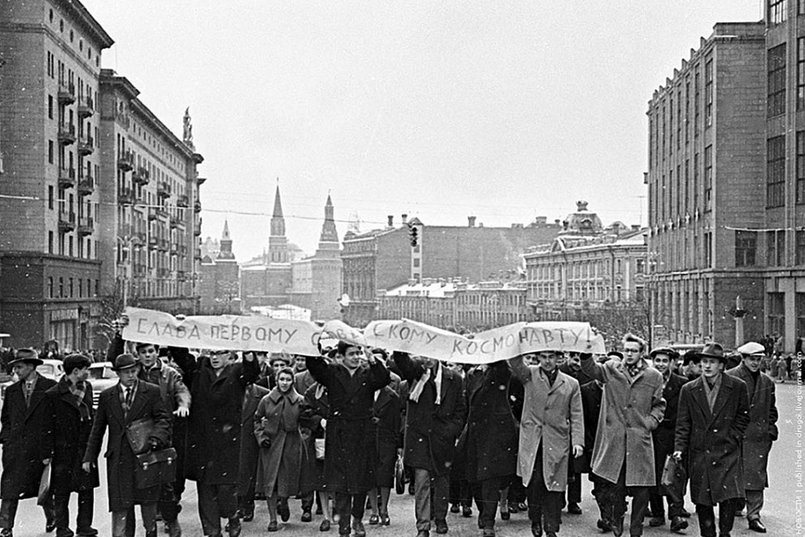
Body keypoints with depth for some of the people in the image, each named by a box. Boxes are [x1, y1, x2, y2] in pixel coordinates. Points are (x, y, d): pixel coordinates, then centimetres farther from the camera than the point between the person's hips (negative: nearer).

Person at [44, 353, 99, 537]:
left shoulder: (87, 388, 9)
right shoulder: (53, 395, -10)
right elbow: (48, 425, -7)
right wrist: (49, 451, -10)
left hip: (86, 448, 5)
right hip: (64, 451, -5)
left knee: (87, 489, 7)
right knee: (62, 491, 4)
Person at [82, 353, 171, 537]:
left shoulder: (152, 392, 2)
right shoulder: (107, 396, 8)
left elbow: (163, 418, -4)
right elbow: (97, 429, 12)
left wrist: (156, 438, -23)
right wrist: (89, 457, 9)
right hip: (118, 458, 1)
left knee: (148, 501, 8)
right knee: (120, 505, -1)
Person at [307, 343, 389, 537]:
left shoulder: (368, 374, 7)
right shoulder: (331, 373, 5)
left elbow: (384, 379, -11)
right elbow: (313, 366, -9)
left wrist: (372, 360, -22)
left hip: (363, 435, 1)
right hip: (339, 436, -1)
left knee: (362, 479, 6)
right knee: (340, 481, -1)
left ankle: (358, 519, 24)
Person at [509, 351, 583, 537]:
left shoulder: (571, 384, 8)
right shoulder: (529, 375, 6)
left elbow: (576, 416, 7)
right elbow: (514, 363, -13)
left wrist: (578, 441, -2)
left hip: (557, 442, 1)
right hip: (531, 440, -1)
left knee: (554, 486, 0)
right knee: (534, 481, -7)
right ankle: (535, 520, 15)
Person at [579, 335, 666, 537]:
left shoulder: (654, 377, 8)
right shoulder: (611, 370, 7)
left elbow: (659, 405, 15)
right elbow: (590, 368, -7)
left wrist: (650, 422, 0)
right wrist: (586, 351, -26)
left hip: (639, 440, 0)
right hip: (614, 440, 0)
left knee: (641, 490, 1)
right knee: (615, 486, 4)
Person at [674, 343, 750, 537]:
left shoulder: (738, 387, 0)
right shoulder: (689, 390, 3)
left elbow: (743, 415, 12)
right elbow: (682, 424, 4)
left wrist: (734, 437, 1)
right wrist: (679, 448, -6)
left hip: (727, 452, -1)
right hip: (699, 454, 1)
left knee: (729, 496, -11)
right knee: (702, 501, 4)